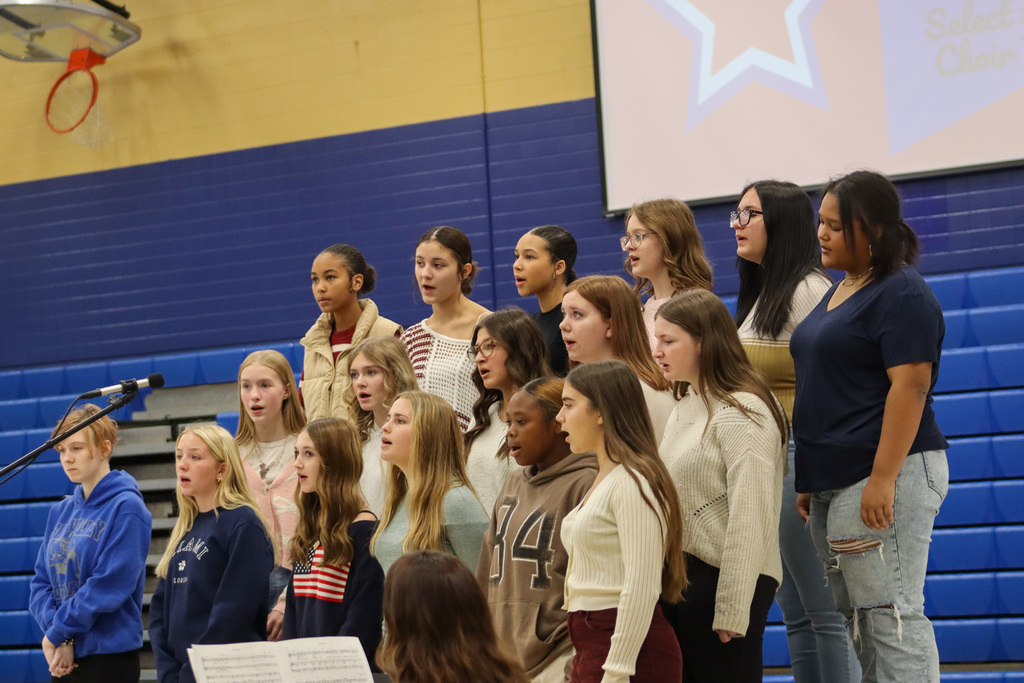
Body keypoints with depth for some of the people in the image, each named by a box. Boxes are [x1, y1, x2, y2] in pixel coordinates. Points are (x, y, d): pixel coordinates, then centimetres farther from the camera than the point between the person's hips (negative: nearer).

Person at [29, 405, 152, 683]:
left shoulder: (126, 508, -10)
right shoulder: (60, 512, 11)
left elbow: (109, 586, -17)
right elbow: (41, 582, 8)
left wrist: (58, 632, -11)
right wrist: (59, 639, -8)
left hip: (109, 657, -6)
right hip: (62, 659, 6)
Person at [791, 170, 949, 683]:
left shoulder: (901, 294, -11)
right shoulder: (839, 291, 19)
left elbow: (910, 386, -18)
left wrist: (883, 479, -24)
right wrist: (810, 478, 20)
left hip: (882, 476, -10)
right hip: (834, 483, 10)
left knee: (890, 614, -10)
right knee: (857, 620, 10)